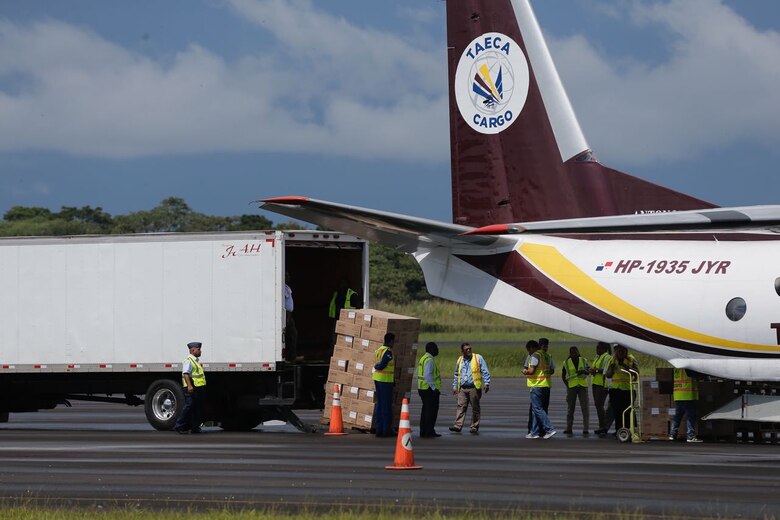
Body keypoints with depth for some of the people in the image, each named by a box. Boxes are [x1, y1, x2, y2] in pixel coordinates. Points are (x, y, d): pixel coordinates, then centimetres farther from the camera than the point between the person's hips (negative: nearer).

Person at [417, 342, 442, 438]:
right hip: (430, 390, -10)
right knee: (431, 411, -6)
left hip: (422, 389, 10)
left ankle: (423, 431, 14)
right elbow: (428, 375, -25)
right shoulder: (429, 360, -15)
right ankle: (429, 431, -8)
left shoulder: (423, 358, 16)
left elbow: (420, 375, 19)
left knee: (426, 410, 13)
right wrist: (434, 388, -24)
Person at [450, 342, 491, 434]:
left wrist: (486, 383, -9)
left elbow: (485, 372, 0)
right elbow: (456, 374, 25)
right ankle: (458, 425, -12)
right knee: (461, 406, -7)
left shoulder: (478, 358, 3)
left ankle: (474, 426, 7)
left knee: (475, 408, 2)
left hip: (474, 387, -3)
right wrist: (454, 386, 21)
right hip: (463, 388, 3)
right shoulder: (459, 360, 15)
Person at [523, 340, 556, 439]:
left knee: (537, 409, -8)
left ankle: (550, 429, -16)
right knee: (536, 409, 13)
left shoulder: (535, 355, -10)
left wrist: (525, 371, 3)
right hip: (545, 385, 9)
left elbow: (531, 371, -20)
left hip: (537, 385, -9)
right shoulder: (544, 356, 17)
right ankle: (534, 432, 14)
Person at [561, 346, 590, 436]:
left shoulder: (583, 361, 7)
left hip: (583, 386, 0)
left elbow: (589, 371, -1)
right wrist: (567, 384, -1)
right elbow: (563, 375, 10)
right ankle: (568, 429, 8)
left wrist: (584, 371, -22)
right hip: (571, 387, 0)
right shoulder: (566, 363, 3)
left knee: (585, 408, -7)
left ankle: (585, 430, -7)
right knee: (570, 408, 1)